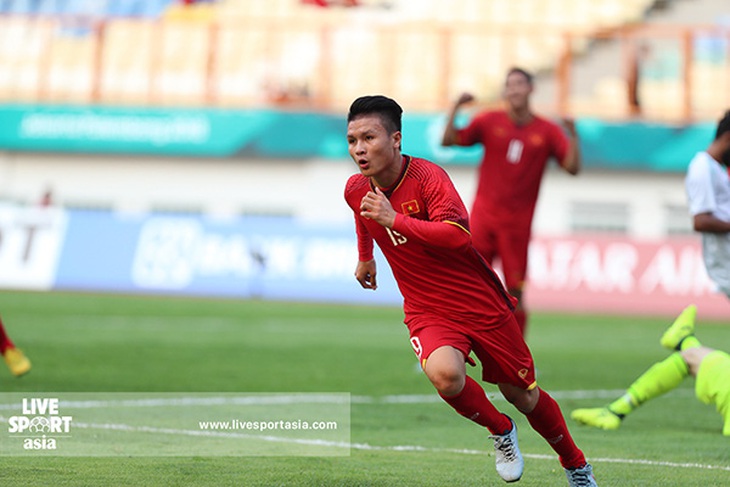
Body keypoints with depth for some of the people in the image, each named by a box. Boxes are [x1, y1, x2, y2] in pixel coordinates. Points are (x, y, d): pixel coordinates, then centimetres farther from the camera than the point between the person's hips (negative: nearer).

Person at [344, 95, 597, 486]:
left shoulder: (428, 176, -20)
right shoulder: (356, 189, -3)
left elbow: (458, 235, -34)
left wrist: (394, 220, -33)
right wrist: (365, 257, 35)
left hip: (482, 304, -3)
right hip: (428, 312, 3)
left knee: (522, 395, 9)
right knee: (444, 374, -30)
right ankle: (500, 431, 0)